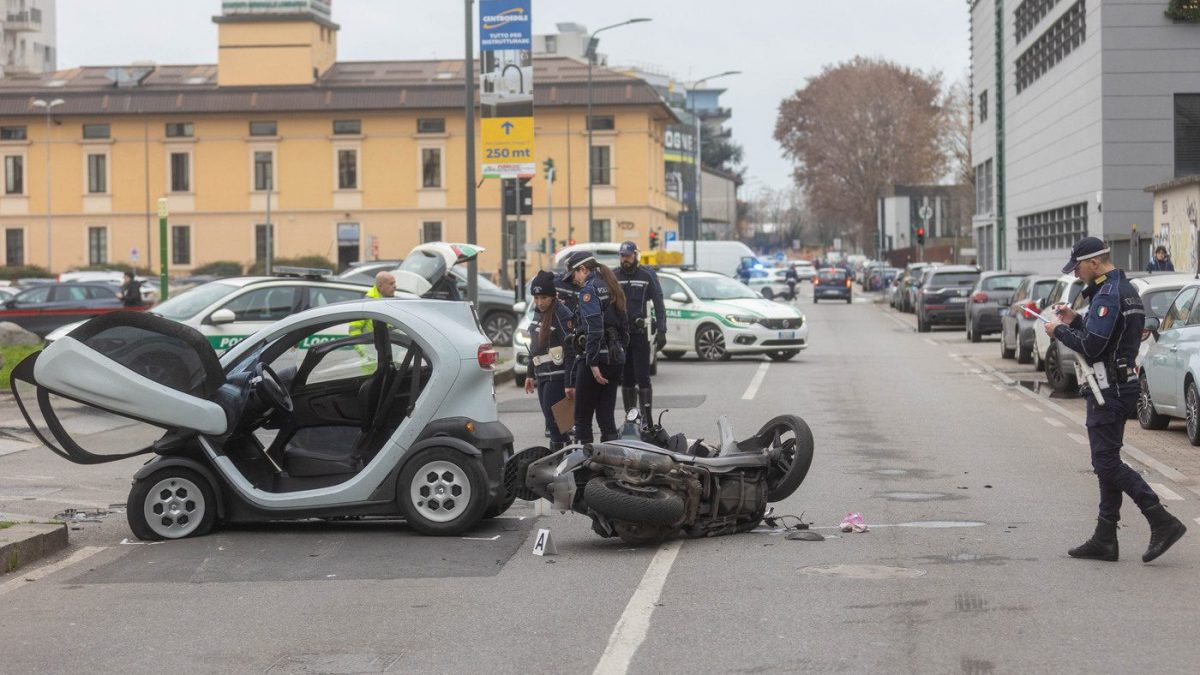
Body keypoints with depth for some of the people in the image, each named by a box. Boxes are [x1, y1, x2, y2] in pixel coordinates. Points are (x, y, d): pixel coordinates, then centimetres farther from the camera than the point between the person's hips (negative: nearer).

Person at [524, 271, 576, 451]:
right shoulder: (538, 313, 13)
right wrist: (531, 374, 22)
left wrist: (570, 383, -19)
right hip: (542, 376, 8)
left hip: (557, 377, -8)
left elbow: (571, 351, -16)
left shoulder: (561, 315, -13)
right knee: (551, 421, 9)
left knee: (554, 421, -10)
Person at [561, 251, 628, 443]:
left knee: (583, 418, -3)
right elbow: (624, 327, 19)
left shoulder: (589, 290, -8)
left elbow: (594, 328, -19)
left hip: (595, 358, -8)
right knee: (606, 416, 8)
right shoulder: (611, 288, 18)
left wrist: (593, 363, -21)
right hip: (616, 358, 8)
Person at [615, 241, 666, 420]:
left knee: (643, 377, -8)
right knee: (626, 378, 8)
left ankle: (647, 417, -7)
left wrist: (661, 331, -7)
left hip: (640, 333, -4)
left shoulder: (648, 275, 2)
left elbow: (659, 305, 1)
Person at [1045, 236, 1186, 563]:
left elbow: (1091, 347, -22)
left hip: (1108, 389, -11)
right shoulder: (1127, 290, 16)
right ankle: (1105, 539, 13)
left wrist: (1059, 331, -8)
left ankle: (1163, 522, -13)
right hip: (1123, 385, 11)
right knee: (1107, 462, 11)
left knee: (1107, 462, -9)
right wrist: (1074, 321, 14)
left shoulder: (1108, 295, -17)